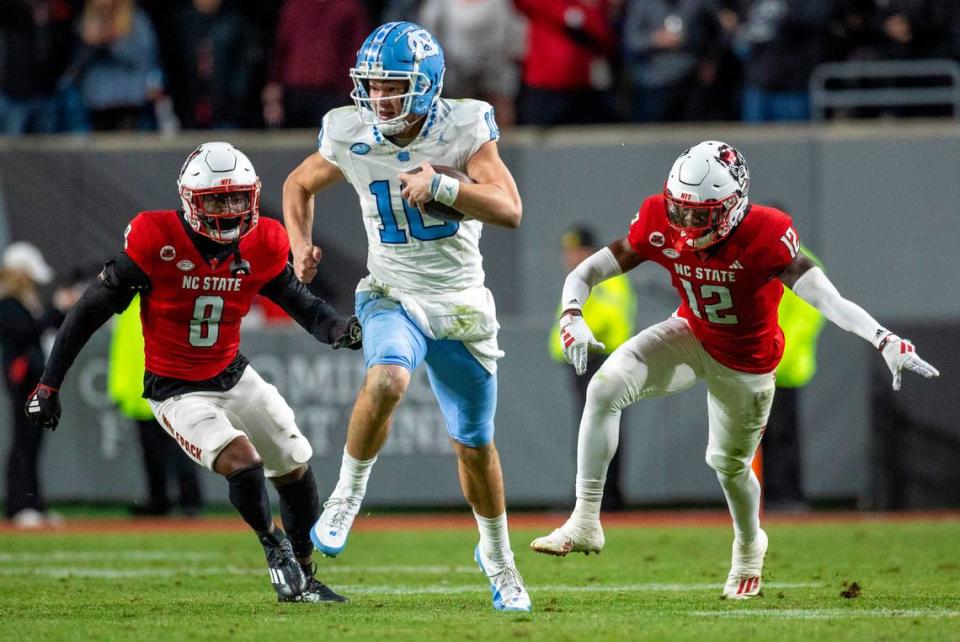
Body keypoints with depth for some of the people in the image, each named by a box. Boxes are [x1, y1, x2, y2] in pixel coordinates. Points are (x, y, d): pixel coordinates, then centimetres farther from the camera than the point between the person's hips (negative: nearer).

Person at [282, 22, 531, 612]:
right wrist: (301, 243, -7)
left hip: (461, 305, 1)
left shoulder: (464, 129, -14)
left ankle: (497, 555, 36)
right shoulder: (352, 138, -10)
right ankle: (348, 496, -11)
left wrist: (440, 185, -32)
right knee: (386, 381, -34)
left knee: (475, 444, 12)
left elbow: (511, 211, -21)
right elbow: (300, 185, 10)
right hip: (393, 297, -1)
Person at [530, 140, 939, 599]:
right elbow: (586, 273, -17)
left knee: (729, 463, 15)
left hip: (746, 361, -3)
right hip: (691, 336, 3)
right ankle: (586, 521, -14)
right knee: (606, 388, -22)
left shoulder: (764, 236, -34)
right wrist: (572, 317, -39)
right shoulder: (660, 224, -23)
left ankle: (749, 546, 49)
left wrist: (886, 342, -55)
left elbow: (825, 297, -42)